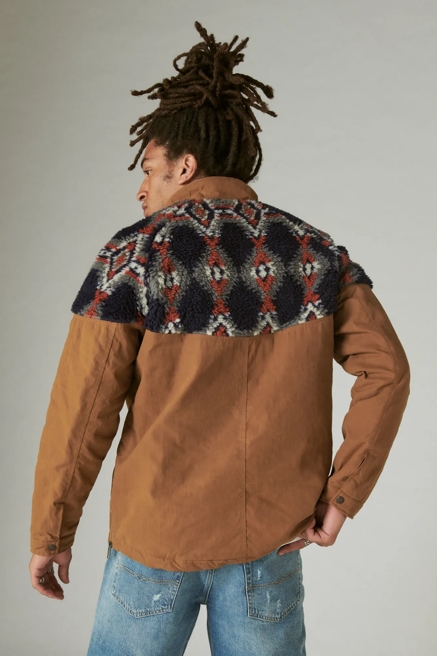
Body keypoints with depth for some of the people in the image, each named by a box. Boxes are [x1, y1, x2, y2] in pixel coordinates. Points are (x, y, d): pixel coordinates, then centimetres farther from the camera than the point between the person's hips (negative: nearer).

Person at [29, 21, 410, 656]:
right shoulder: (316, 252, -2)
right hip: (271, 540, 3)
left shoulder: (133, 256, -12)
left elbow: (81, 413, -12)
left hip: (157, 539, -2)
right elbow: (388, 369, -8)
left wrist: (49, 534, 1)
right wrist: (341, 495, -4)